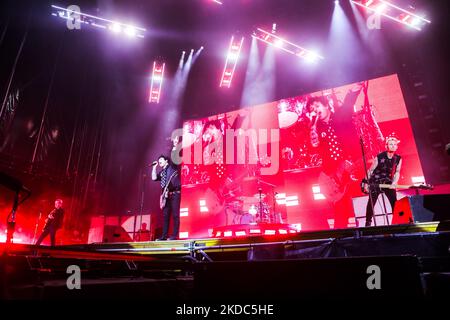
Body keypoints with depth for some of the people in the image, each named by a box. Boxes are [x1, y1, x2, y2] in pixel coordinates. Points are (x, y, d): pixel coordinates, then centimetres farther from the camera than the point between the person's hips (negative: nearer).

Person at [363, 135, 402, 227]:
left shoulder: (398, 159, -4)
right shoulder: (379, 157, -14)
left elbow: (397, 172, 2)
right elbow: (370, 170, -7)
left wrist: (394, 183, -13)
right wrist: (366, 183, -9)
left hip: (388, 183, 3)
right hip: (375, 182, -3)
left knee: (394, 202, -3)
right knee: (371, 203, -4)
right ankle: (368, 222, 6)